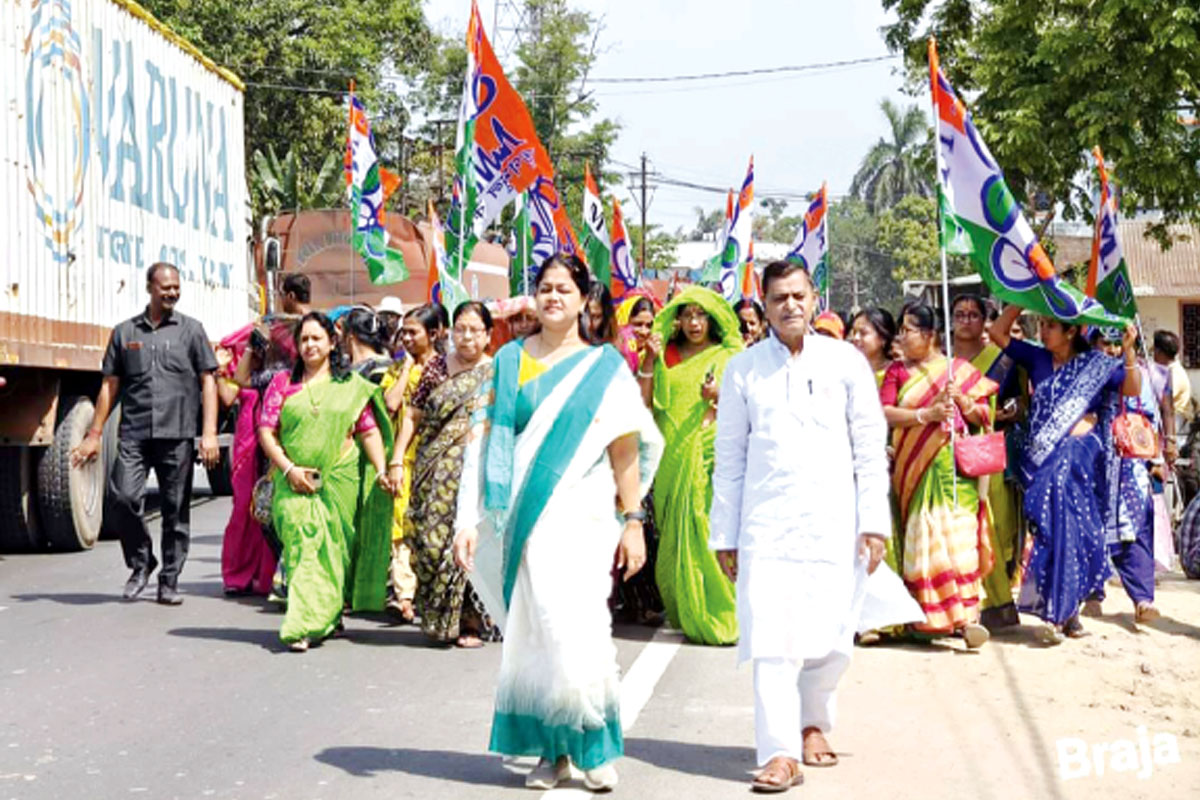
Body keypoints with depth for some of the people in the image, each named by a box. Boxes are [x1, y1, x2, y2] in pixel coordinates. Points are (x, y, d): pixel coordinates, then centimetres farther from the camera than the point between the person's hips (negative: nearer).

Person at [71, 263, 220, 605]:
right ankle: (141, 563, 10)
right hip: (133, 434, 1)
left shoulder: (191, 330, 8)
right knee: (123, 497, -13)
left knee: (176, 509, 1)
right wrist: (94, 434, 10)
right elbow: (110, 385, 14)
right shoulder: (125, 332, 13)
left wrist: (209, 433, -6)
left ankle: (169, 582, 12)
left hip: (177, 435, -1)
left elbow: (208, 382, 4)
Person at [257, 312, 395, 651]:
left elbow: (370, 432, 6)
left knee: (334, 548, 1)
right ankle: (303, 625, -8)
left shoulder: (352, 386, 9)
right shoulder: (283, 383, 9)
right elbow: (266, 432, 4)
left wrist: (381, 471, -6)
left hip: (340, 480, 1)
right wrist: (288, 468, -8)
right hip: (295, 482, -1)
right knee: (302, 544, -11)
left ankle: (321, 619, 12)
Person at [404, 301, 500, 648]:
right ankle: (440, 619, 12)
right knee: (431, 541, 0)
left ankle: (472, 620, 3)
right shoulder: (437, 369, 10)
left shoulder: (497, 373, 5)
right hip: (434, 474, 2)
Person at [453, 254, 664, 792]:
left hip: (580, 515, -2)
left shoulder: (604, 366, 5)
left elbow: (626, 450, 3)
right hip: (520, 517, 3)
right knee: (532, 632, 4)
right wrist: (470, 519, 2)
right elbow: (487, 443, 8)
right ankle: (551, 750, 15)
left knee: (575, 630, -11)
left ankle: (595, 746, 5)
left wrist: (632, 522, -3)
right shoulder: (510, 360, 10)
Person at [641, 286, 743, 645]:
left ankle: (717, 618, -3)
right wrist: (651, 361, 0)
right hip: (673, 452, 4)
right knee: (674, 535, 2)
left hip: (709, 451, -3)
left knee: (707, 531, -10)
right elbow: (645, 401, 9)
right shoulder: (669, 356, 14)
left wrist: (720, 397, -16)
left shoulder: (729, 357, 6)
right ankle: (684, 614, 11)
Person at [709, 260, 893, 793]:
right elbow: (729, 458, 9)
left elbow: (870, 448, 6)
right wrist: (724, 535, 8)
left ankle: (813, 722, 29)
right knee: (772, 641, -9)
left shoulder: (846, 362, 6)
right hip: (766, 523, 0)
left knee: (832, 640, 3)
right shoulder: (743, 369, 7)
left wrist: (874, 521, -1)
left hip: (832, 521, 0)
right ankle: (780, 752, -3)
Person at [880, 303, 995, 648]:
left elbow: (983, 416, 10)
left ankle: (965, 616, -11)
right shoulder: (897, 371, 12)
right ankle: (929, 616, 1)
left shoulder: (960, 370, 12)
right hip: (915, 465, 1)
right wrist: (927, 414, -13)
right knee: (923, 537, -6)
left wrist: (962, 400, -9)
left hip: (954, 465, 0)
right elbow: (884, 413, -3)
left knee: (958, 533, -10)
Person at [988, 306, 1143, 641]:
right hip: (1043, 458, 2)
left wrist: (1129, 351, -16)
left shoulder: (1095, 364, 3)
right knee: (1053, 528, -2)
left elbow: (1132, 390, -4)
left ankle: (1061, 611, 2)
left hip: (1080, 456, -2)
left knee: (1070, 527, -5)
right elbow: (998, 331, 11)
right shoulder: (1037, 359, 10)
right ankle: (1065, 611, 3)